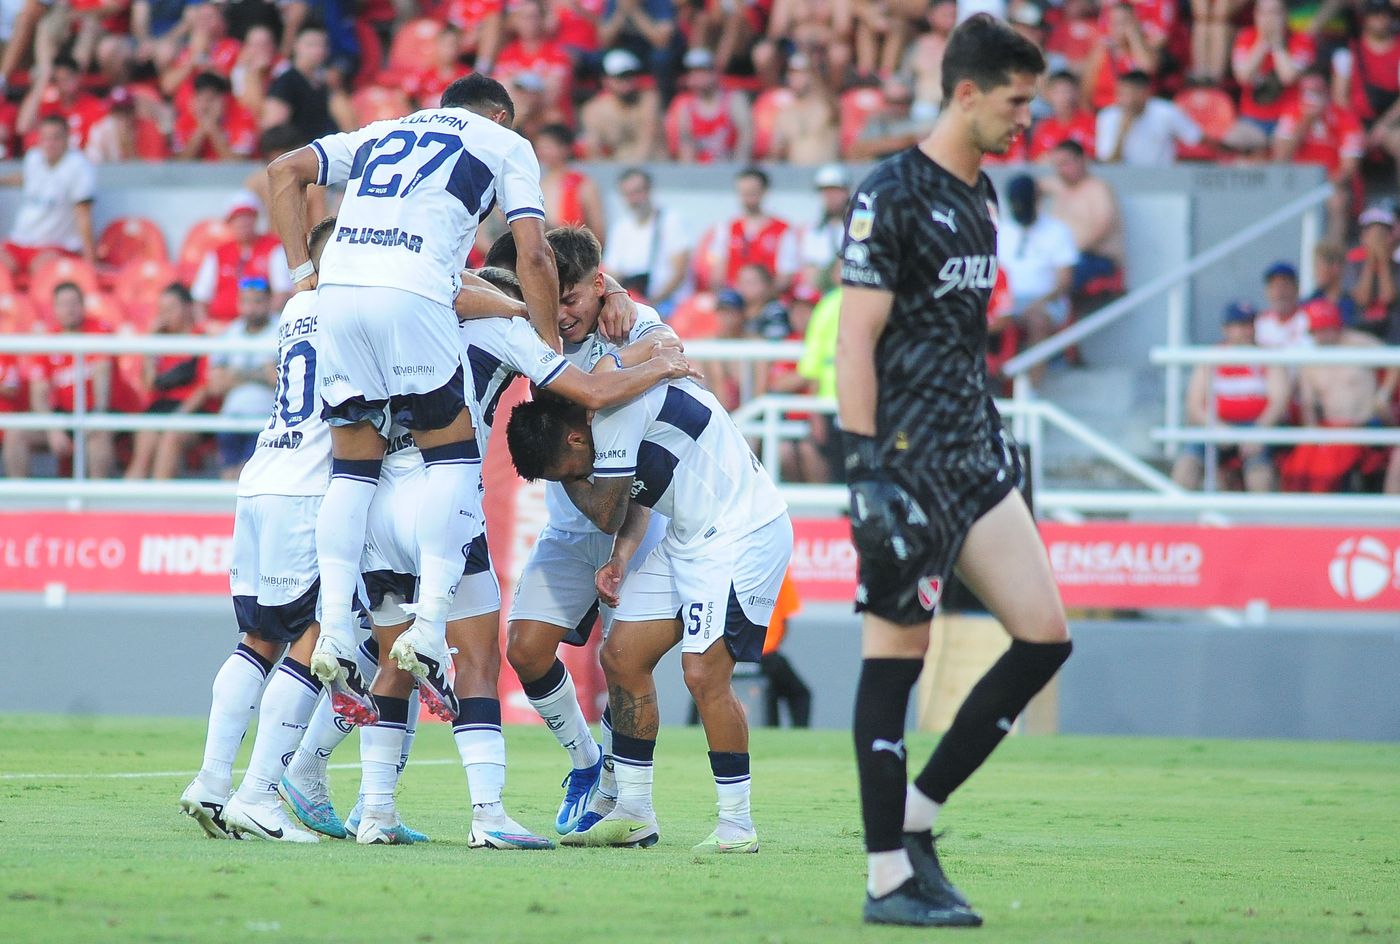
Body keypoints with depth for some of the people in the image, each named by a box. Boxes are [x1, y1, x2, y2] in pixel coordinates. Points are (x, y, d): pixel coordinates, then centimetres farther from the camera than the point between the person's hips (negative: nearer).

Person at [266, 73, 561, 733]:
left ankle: (334, 630, 1)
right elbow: (532, 255, 10)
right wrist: (552, 357, 14)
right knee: (454, 455, 7)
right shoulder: (504, 143, 21)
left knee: (354, 467, 12)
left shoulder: (384, 132, 33)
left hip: (337, 292, 4)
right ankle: (428, 629, -6)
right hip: (411, 299, -4)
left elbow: (284, 172, 28)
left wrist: (302, 270, 26)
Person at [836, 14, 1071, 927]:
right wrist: (865, 469, -20)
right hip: (906, 460, -9)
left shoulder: (982, 195, 15)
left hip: (975, 455, 9)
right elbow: (856, 343, -14)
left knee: (1046, 636, 2)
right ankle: (889, 877, 2)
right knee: (896, 657, -3)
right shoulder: (891, 197, -11)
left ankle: (916, 815, 11)